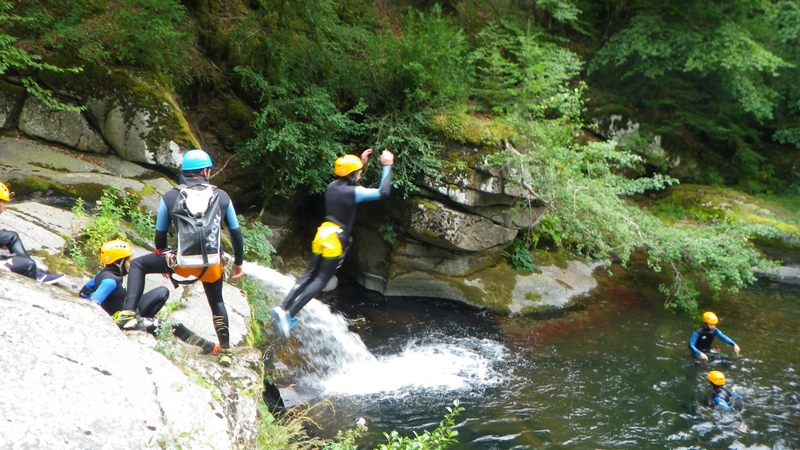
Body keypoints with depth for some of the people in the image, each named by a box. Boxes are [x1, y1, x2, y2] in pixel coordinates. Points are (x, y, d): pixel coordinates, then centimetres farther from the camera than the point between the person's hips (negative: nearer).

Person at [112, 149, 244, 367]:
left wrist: (164, 261, 26)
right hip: (212, 264, 2)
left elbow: (160, 234, 9)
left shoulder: (169, 197, 1)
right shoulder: (222, 196, 3)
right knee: (217, 302, 29)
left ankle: (128, 314, 4)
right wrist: (238, 263, 21)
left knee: (138, 264, 20)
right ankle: (226, 351, 32)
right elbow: (236, 233, 7)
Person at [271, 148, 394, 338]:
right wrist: (387, 166, -9)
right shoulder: (353, 192, -16)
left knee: (309, 276, 13)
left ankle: (283, 308, 4)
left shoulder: (332, 186, 7)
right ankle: (290, 315, -11)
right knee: (320, 280, -2)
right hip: (336, 239, -7)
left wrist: (362, 163, 32)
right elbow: (383, 192, -18)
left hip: (323, 234, 7)